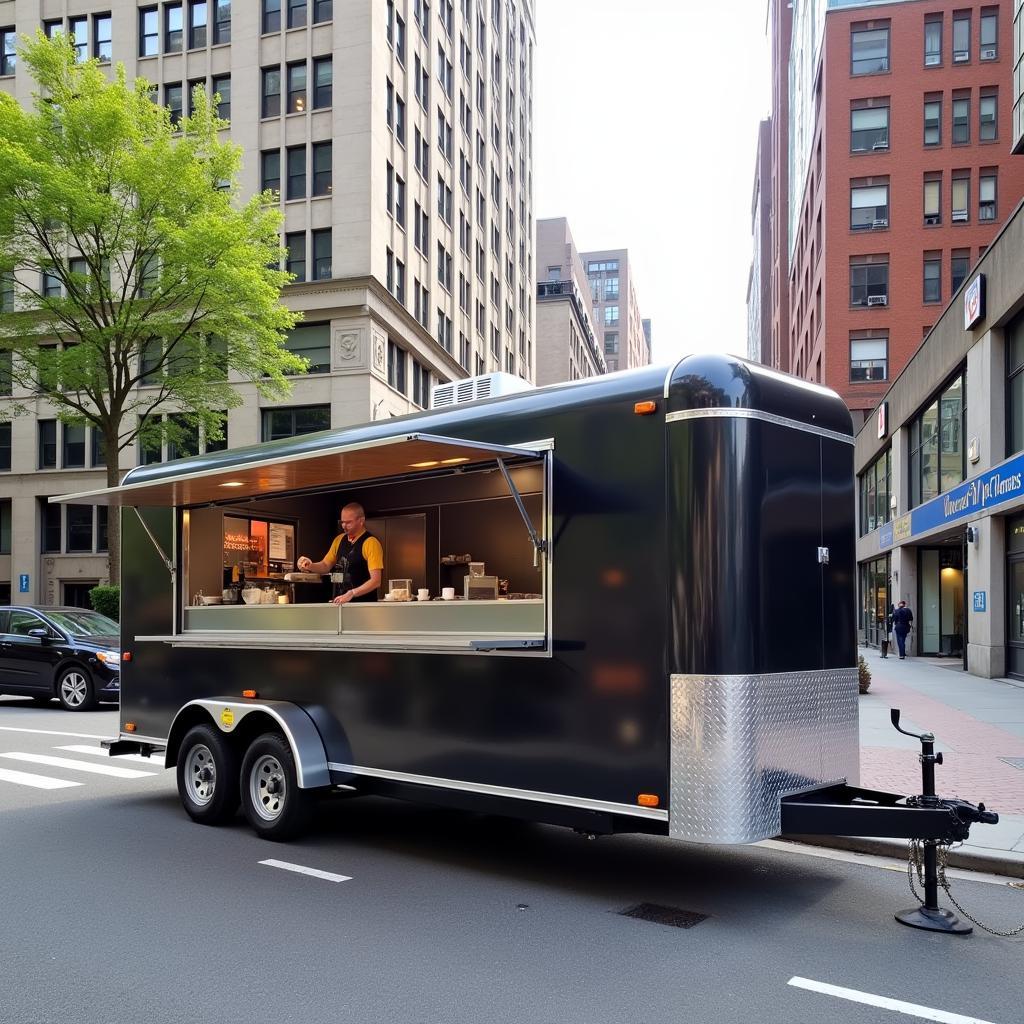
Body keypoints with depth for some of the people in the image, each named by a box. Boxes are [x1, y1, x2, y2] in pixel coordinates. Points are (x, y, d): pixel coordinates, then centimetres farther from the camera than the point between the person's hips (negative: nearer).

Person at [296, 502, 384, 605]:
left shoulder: (371, 543, -15)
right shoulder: (339, 540, 7)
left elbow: (375, 581, -20)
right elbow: (326, 565, 16)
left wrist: (351, 594, -30)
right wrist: (310, 566, -4)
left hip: (364, 604, -6)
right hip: (340, 602, 6)